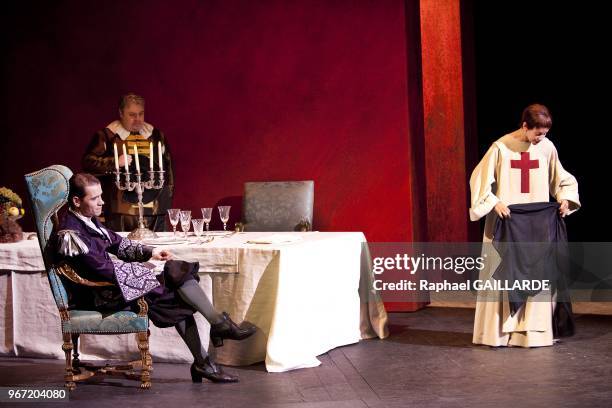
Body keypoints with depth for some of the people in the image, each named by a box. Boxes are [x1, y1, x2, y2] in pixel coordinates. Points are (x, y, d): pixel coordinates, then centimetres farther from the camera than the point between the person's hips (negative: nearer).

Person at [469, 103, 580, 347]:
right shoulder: (501, 148, -9)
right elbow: (479, 179, -7)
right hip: (506, 221, -3)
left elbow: (562, 180, 15)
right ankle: (499, 331, 4)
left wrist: (564, 197, -2)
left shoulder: (547, 147, 1)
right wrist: (495, 203, -18)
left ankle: (533, 331, 8)